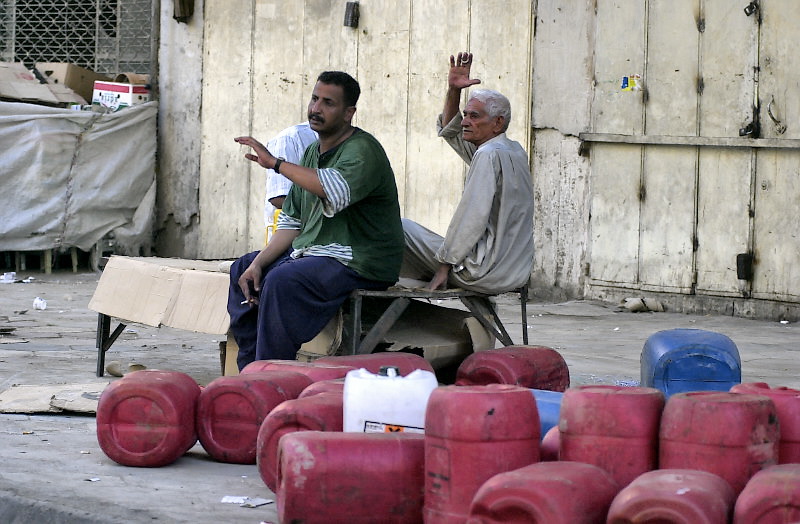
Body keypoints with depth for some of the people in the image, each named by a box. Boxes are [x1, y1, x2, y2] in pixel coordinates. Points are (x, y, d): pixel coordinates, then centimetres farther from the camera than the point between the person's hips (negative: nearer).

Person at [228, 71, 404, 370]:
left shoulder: (362, 150, -14)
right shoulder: (313, 152, 15)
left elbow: (336, 190, -36)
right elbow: (292, 222, 15)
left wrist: (275, 163, -29)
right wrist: (258, 263, 0)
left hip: (358, 262, -10)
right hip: (312, 251, 10)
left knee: (283, 280, -30)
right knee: (243, 269, 11)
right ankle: (249, 371, 10)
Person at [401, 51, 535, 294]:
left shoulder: (489, 155, -16)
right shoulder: (513, 151, 14)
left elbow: (472, 218, -21)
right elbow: (450, 131, 27)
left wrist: (446, 266, -15)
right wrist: (453, 90, 14)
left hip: (488, 272, -10)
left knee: (401, 226, 2)